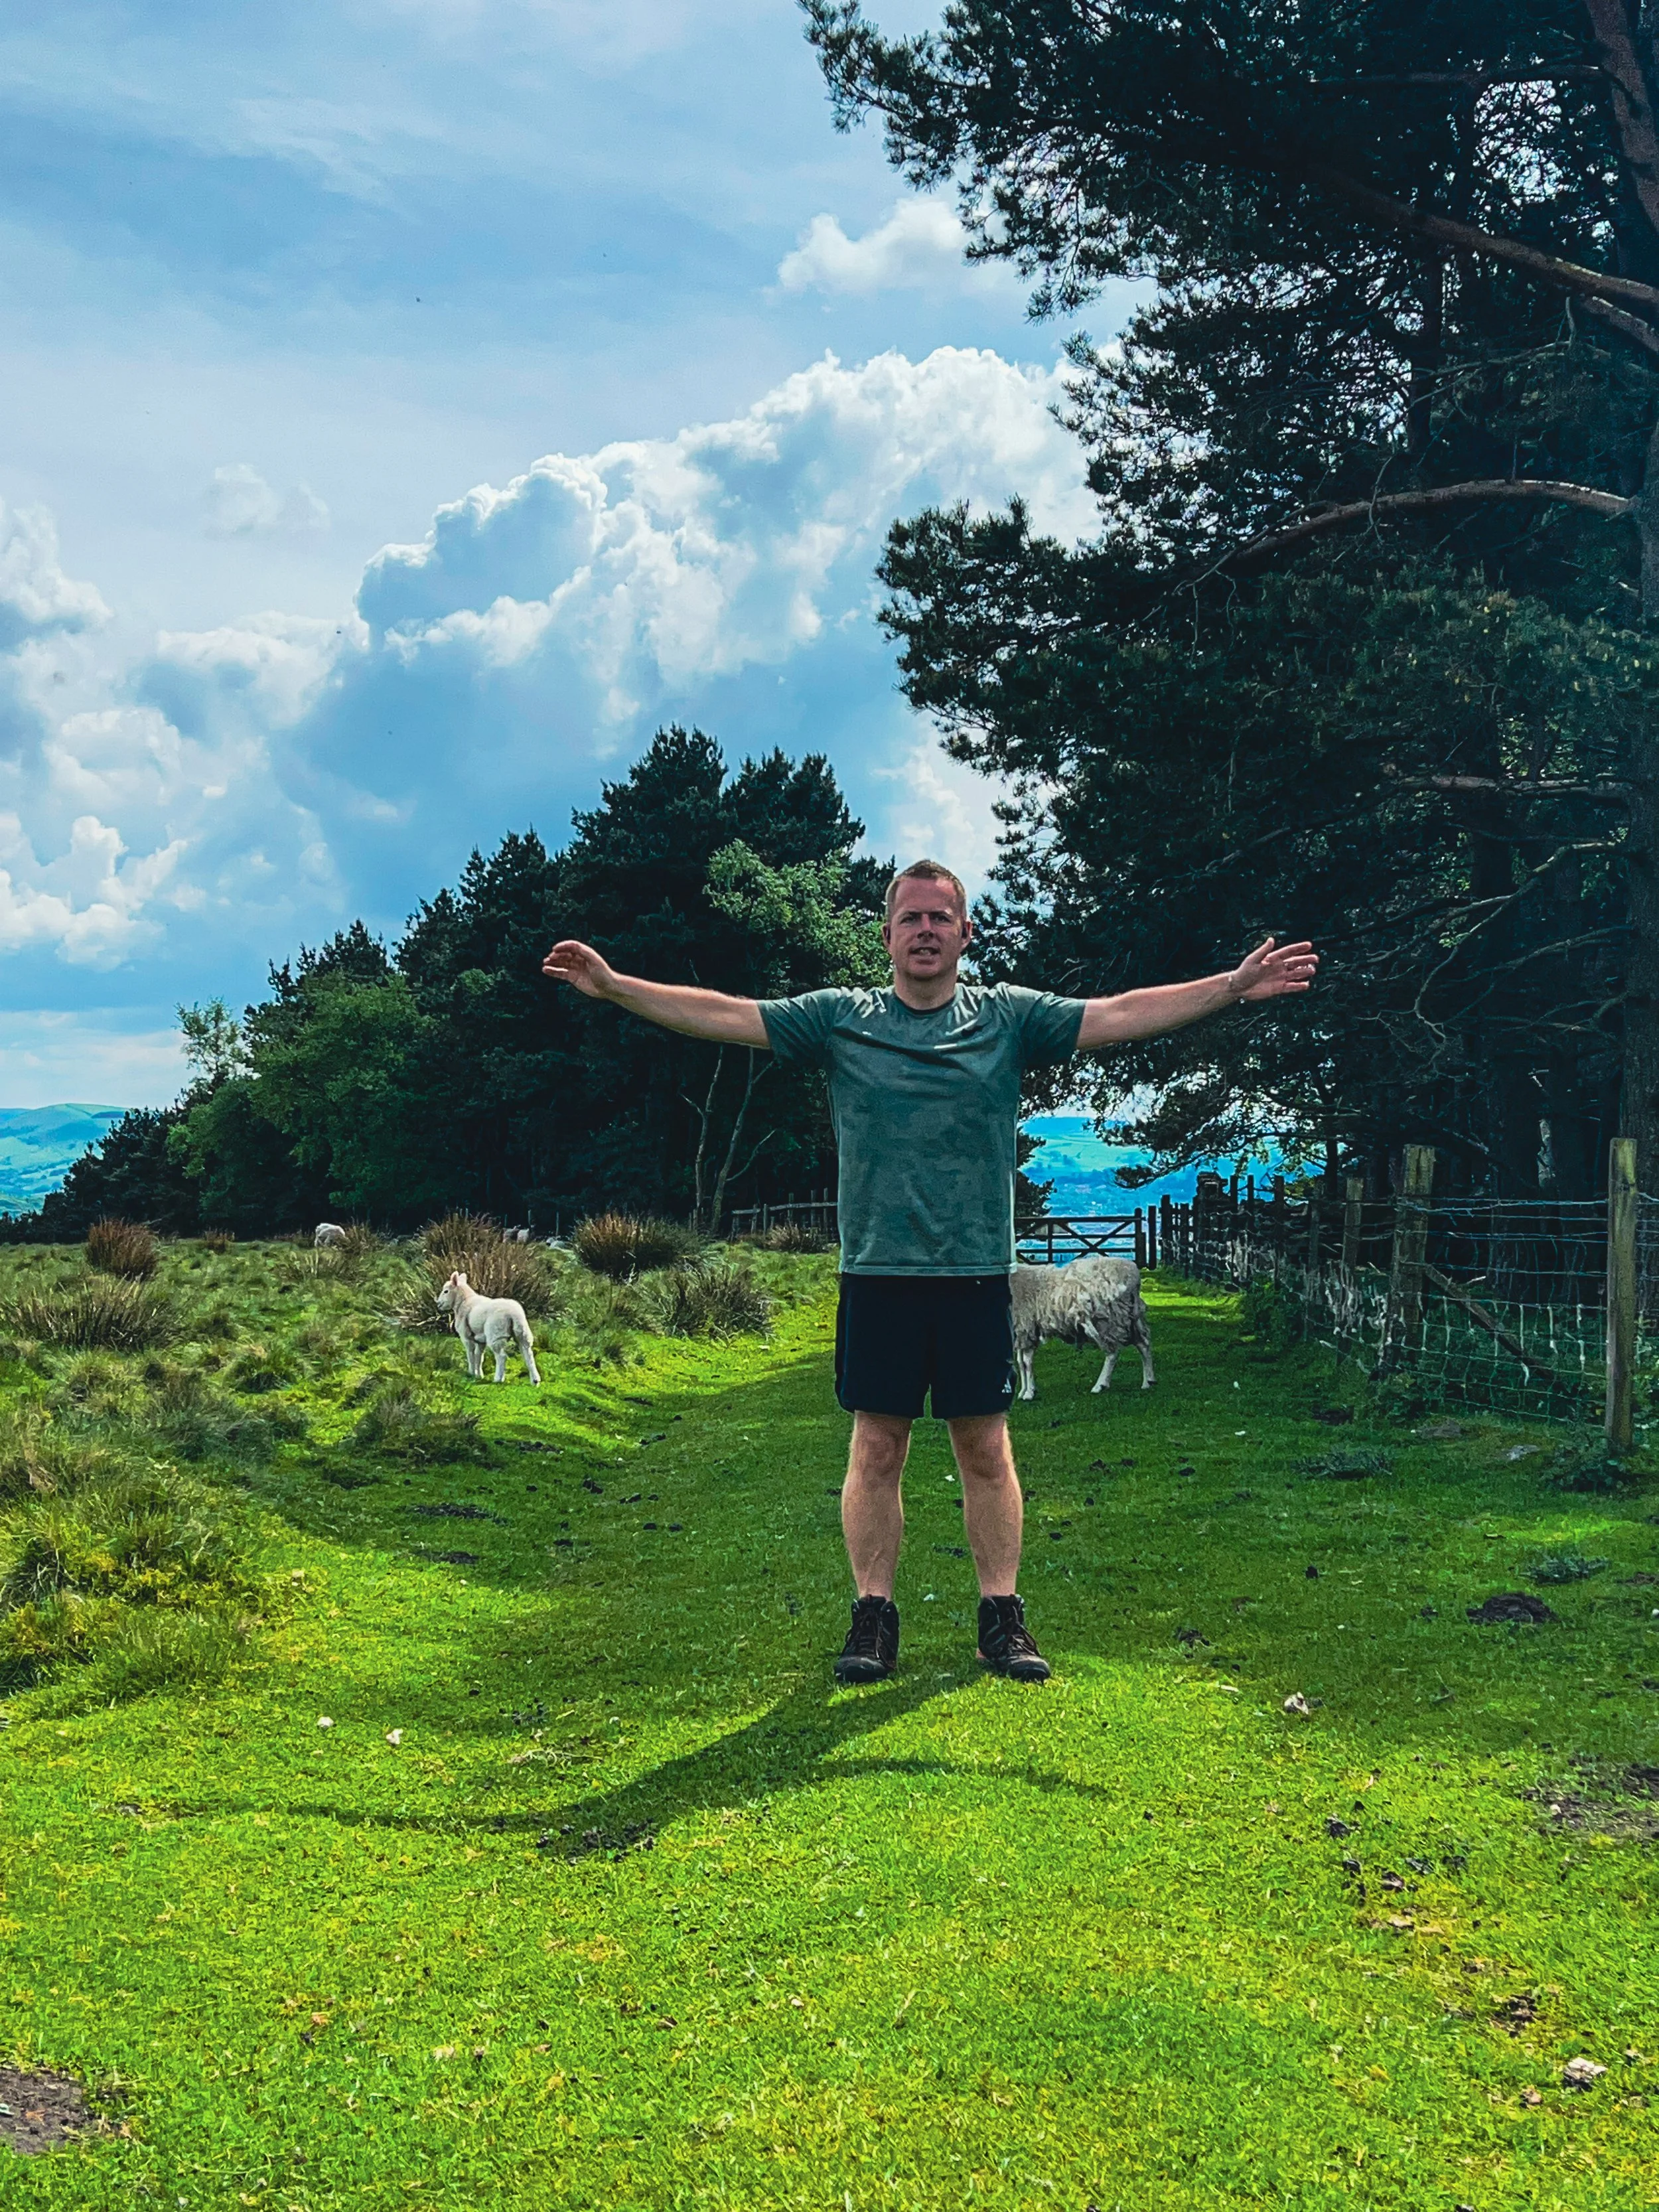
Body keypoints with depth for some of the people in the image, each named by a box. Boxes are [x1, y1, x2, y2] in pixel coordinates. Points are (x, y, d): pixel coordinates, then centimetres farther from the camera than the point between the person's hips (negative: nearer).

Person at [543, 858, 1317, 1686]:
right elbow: (724, 1014, 1)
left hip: (976, 1275, 0)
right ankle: (873, 1614, 14)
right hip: (876, 1273, 0)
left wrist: (1235, 987, -6)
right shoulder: (839, 1019, 4)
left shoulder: (1009, 1017, 5)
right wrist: (613, 986, -6)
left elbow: (1122, 1014, 1)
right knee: (877, 1448, 4)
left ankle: (1002, 1615, 15)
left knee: (985, 1448, 6)